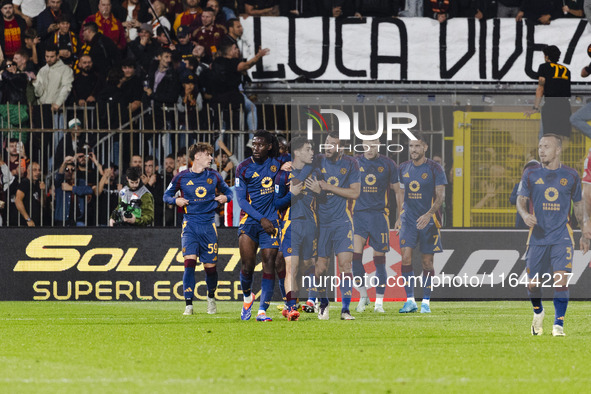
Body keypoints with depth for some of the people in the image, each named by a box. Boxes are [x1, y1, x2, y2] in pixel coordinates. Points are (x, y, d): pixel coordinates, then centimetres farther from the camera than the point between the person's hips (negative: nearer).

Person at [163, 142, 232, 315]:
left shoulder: (213, 176, 7)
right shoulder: (182, 177, 2)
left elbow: (227, 191, 20)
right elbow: (167, 195, 12)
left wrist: (225, 198, -3)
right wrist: (176, 200, -10)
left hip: (208, 224, 2)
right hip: (190, 223, -2)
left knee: (210, 266, 3)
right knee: (189, 262, -16)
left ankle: (211, 297, 31)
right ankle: (188, 305, -13)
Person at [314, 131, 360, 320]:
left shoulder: (350, 164, 1)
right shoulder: (317, 161, 2)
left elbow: (354, 193, -4)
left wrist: (329, 187, -12)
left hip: (342, 221, -1)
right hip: (321, 222, 1)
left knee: (345, 263, -11)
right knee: (320, 266, 3)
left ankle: (345, 309, -9)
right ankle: (323, 304, 24)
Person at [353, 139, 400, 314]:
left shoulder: (388, 165, 3)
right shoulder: (355, 163, 5)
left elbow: (397, 191, 9)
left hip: (379, 214, -1)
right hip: (359, 214, 1)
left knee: (379, 259, 1)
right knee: (355, 255, -13)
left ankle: (379, 302, 8)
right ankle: (363, 295, 2)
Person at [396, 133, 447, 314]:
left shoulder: (434, 169, -6)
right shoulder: (404, 168, 7)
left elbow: (440, 196, -9)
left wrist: (429, 214, -23)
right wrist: (400, 216, 14)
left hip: (428, 220, -3)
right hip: (408, 219, 3)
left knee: (427, 262, 1)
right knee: (406, 257, -11)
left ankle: (426, 302, 10)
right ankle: (410, 300, -6)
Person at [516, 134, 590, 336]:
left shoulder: (571, 176, 4)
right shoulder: (531, 174, 4)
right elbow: (521, 199, 1)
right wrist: (525, 214, -22)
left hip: (562, 236, -1)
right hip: (537, 235, 1)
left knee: (561, 280, -15)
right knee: (532, 284, 2)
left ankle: (558, 324, -5)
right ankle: (538, 312, 33)